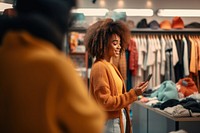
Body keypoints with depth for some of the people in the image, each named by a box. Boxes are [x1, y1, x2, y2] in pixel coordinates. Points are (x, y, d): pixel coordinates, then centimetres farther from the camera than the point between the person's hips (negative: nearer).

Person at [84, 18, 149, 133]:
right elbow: (105, 102, -20)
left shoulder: (110, 65, 11)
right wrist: (133, 94, -19)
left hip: (118, 119, 9)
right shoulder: (100, 67, -16)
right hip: (109, 123, -9)